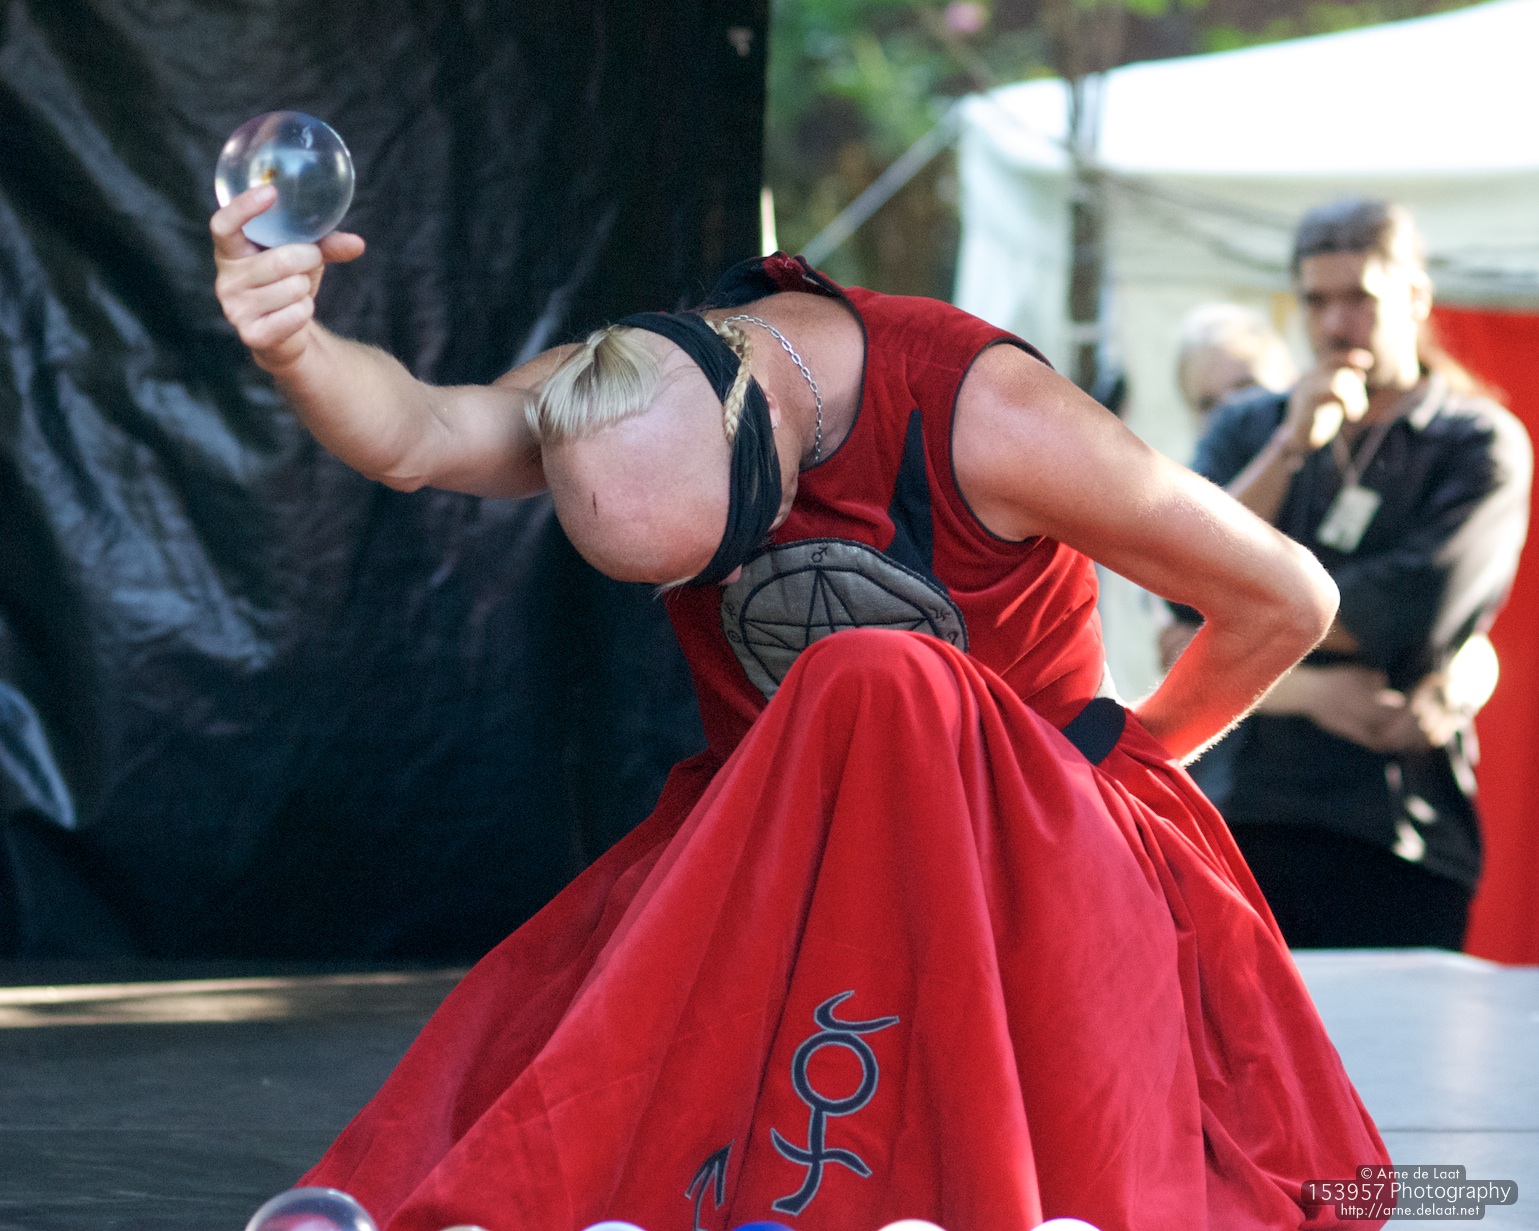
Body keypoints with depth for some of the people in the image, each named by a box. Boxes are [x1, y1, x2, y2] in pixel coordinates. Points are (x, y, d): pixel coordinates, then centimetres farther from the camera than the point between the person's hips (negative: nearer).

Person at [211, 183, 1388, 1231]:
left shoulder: (983, 422, -23)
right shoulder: (612, 391, -11)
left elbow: (1290, 600, -13)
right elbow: (418, 436, -31)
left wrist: (1131, 756, 1)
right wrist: (292, 349, -52)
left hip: (1022, 825, -3)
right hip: (768, 830, 3)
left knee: (873, 696, -36)